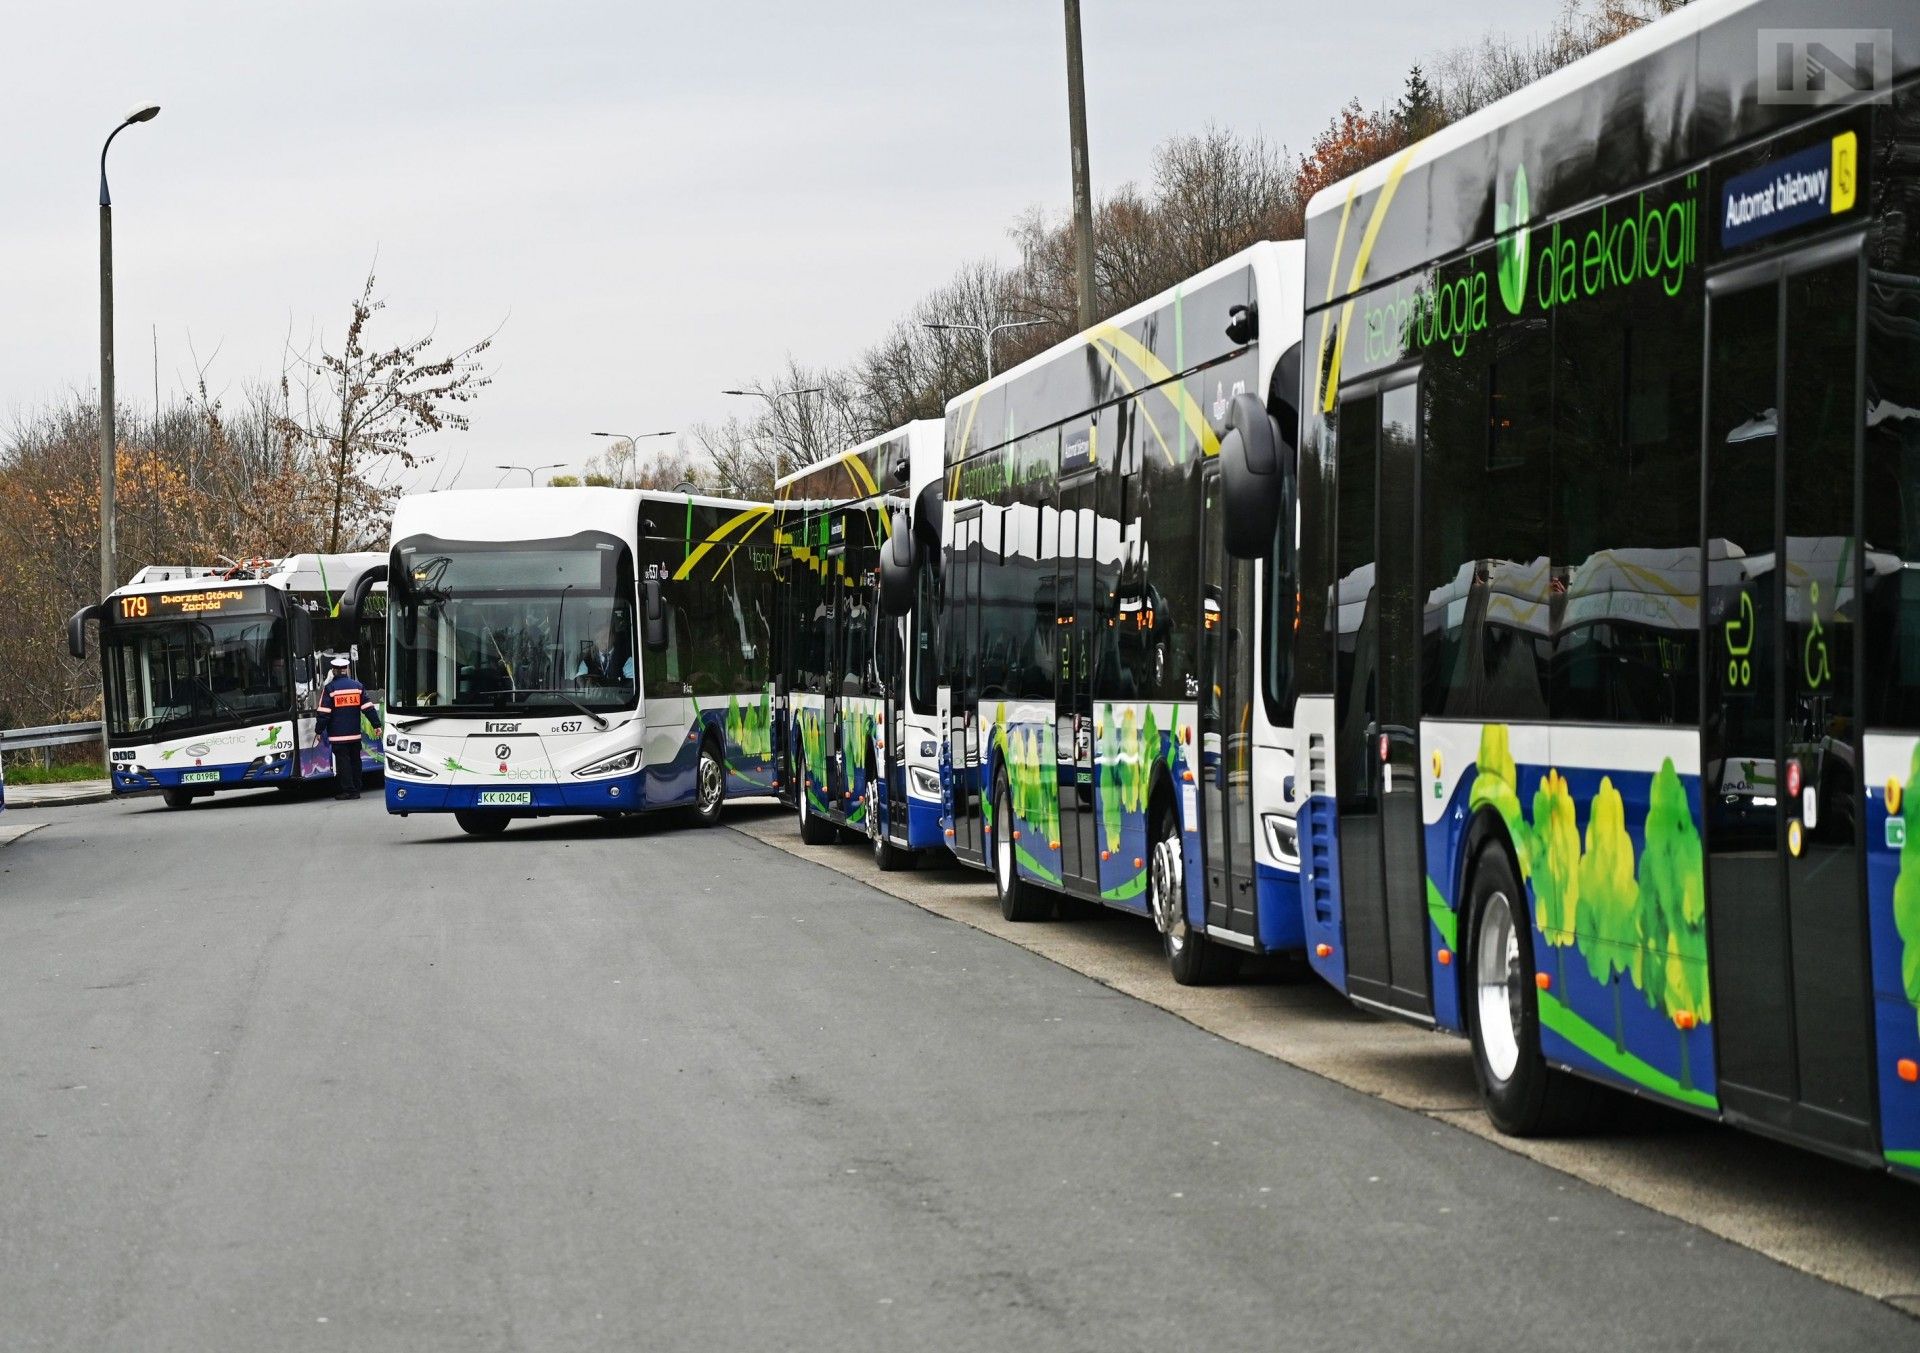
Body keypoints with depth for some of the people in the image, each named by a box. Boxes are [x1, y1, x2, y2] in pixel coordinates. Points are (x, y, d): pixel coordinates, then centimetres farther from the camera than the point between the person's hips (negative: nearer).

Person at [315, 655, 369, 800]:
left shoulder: (330, 688, -7)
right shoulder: (358, 686, 4)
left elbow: (324, 713, -9)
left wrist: (319, 730, -2)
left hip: (338, 735, -4)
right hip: (355, 733, 4)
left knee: (343, 761, -1)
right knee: (355, 760, 12)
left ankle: (348, 790, -5)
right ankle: (356, 790, 13)